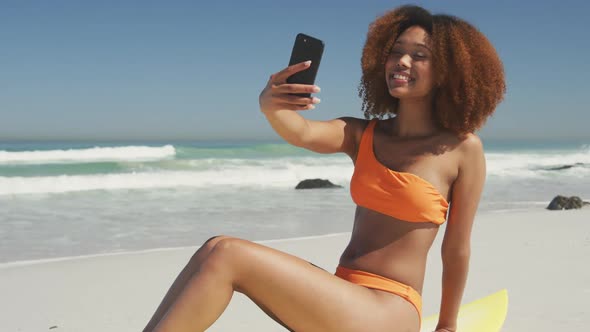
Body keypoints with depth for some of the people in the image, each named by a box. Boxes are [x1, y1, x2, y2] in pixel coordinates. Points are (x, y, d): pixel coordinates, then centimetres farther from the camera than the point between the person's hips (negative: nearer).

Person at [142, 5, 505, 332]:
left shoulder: (462, 148, -7)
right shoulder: (362, 135, 7)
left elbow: (457, 249, 1)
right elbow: (301, 133, -14)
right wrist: (270, 106, -38)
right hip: (341, 292, 5)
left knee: (228, 257, -22)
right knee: (216, 248, -15)